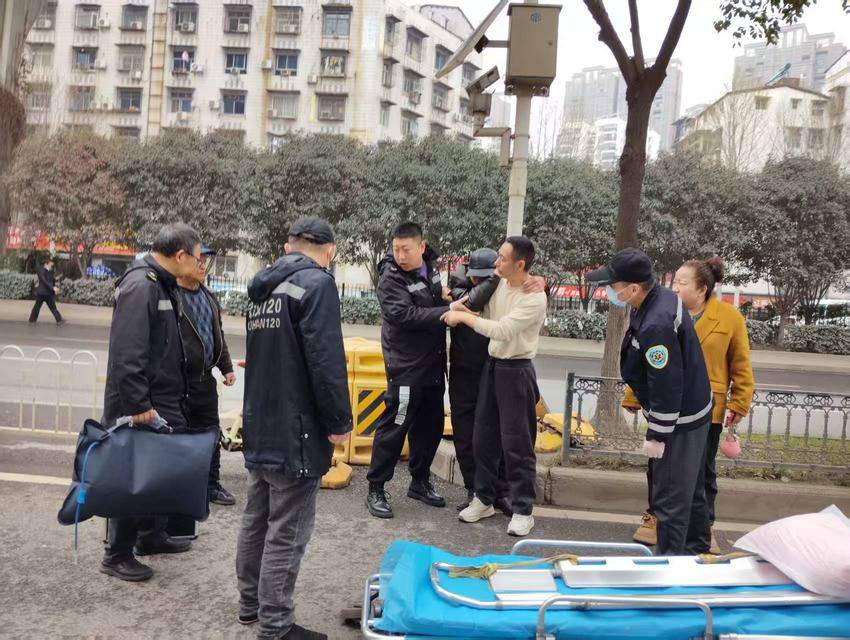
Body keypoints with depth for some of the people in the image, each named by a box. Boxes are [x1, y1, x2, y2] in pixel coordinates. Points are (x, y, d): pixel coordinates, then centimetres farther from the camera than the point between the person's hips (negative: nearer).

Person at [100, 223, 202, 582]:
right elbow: (127, 354, -27)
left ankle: (152, 537, 34)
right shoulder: (140, 285, -20)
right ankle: (117, 555, 16)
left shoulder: (163, 284, 12)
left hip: (165, 402, 10)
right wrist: (138, 406, -26)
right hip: (141, 407, -10)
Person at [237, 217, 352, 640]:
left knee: (256, 521, 19)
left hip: (258, 427, 9)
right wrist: (340, 422, -13)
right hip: (296, 431, -9)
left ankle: (250, 602, 34)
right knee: (286, 533, 0)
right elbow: (325, 359, -21)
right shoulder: (317, 283, -14)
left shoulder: (263, 287, 13)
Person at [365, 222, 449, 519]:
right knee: (394, 427, -3)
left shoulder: (430, 267, 7)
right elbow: (404, 314, -27)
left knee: (431, 426, 16)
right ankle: (375, 490, 10)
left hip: (433, 366, 8)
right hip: (406, 367, -8)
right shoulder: (390, 278, -14)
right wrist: (447, 311, -25)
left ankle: (419, 482, 32)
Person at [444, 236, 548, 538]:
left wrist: (464, 317, -19)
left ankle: (523, 510, 14)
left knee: (516, 443, 0)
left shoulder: (534, 298, -19)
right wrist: (460, 308, -8)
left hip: (516, 371, -7)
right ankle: (484, 499, 29)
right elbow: (485, 314, 10)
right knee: (483, 436, 13)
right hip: (492, 365, 7)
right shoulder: (499, 283, 3)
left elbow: (502, 330, -25)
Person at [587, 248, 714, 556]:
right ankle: (697, 551, 41)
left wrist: (656, 435, -17)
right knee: (692, 490, 24)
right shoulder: (663, 297, 1)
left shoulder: (655, 326, -32)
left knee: (670, 499, 1)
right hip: (694, 411, 11)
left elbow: (667, 388, -27)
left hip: (680, 422, -11)